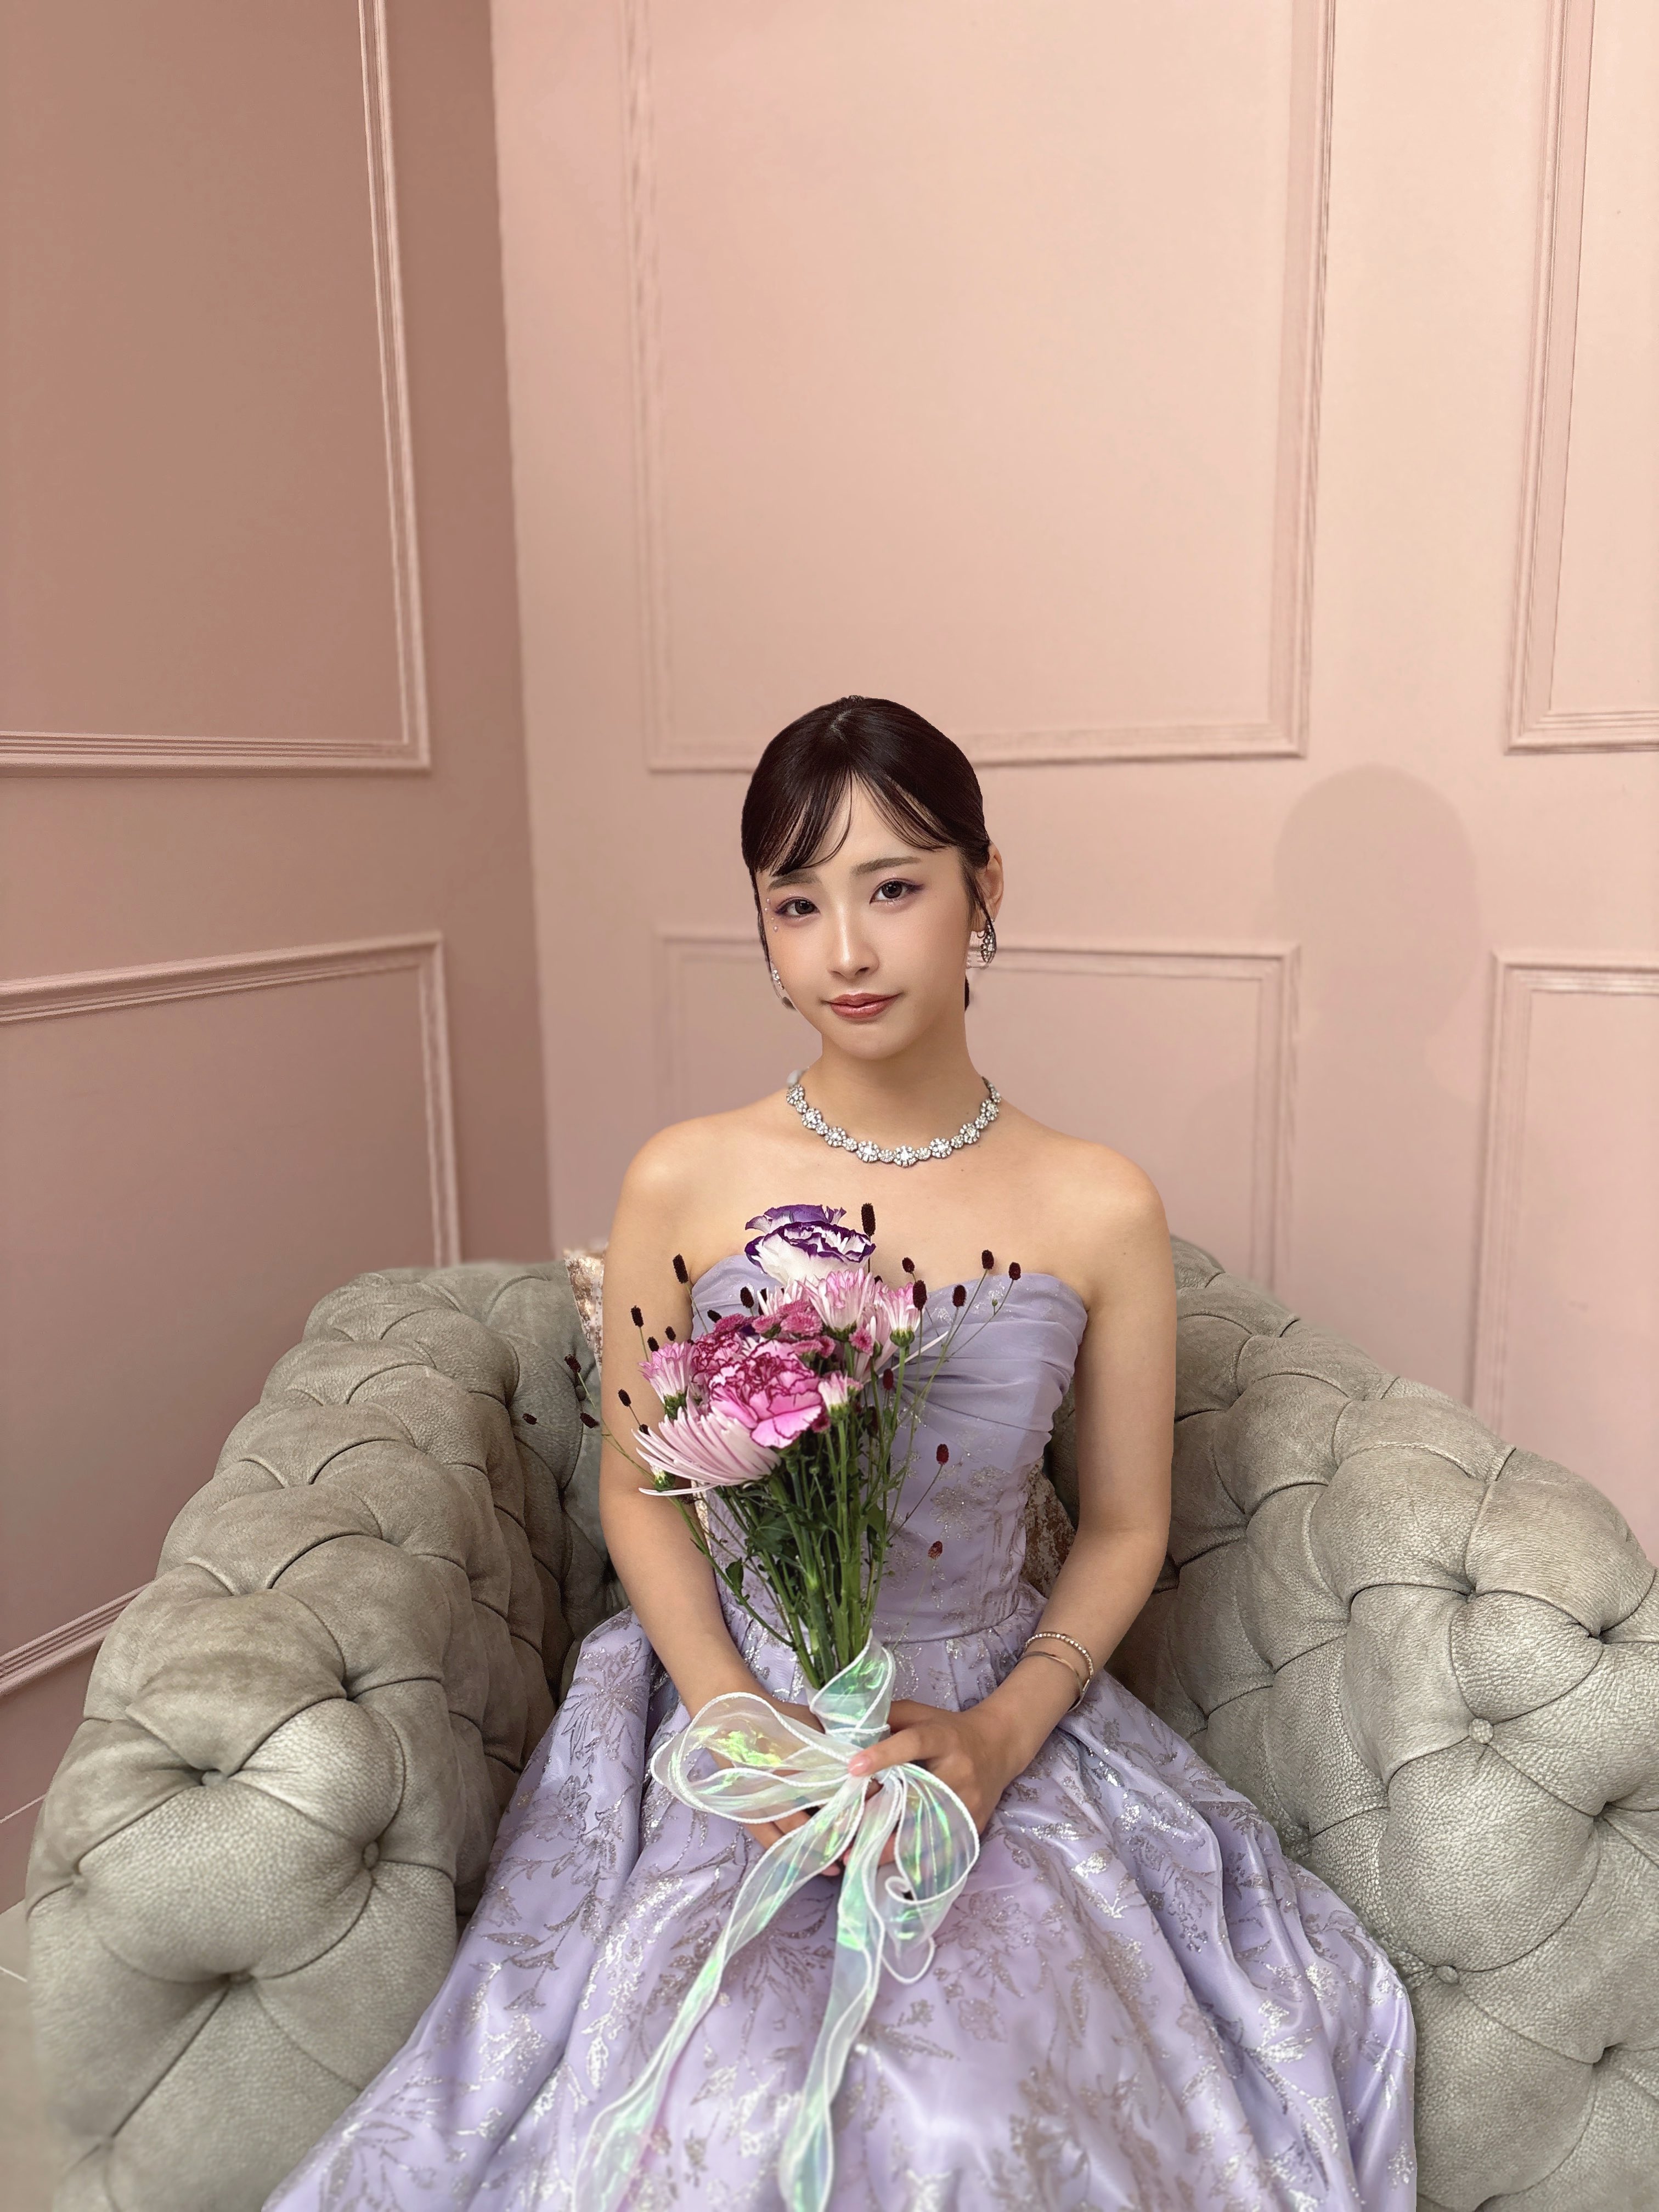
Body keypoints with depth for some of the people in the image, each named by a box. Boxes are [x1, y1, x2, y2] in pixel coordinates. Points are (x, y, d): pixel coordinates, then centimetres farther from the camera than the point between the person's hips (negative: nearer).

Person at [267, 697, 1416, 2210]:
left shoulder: (1101, 1210, -8)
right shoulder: (684, 1185, -9)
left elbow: (1125, 1526, 1)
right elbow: (641, 1494, 1)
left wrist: (999, 1734, -12)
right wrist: (740, 1721, -11)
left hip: (996, 1719, 1)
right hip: (738, 1705, 0)